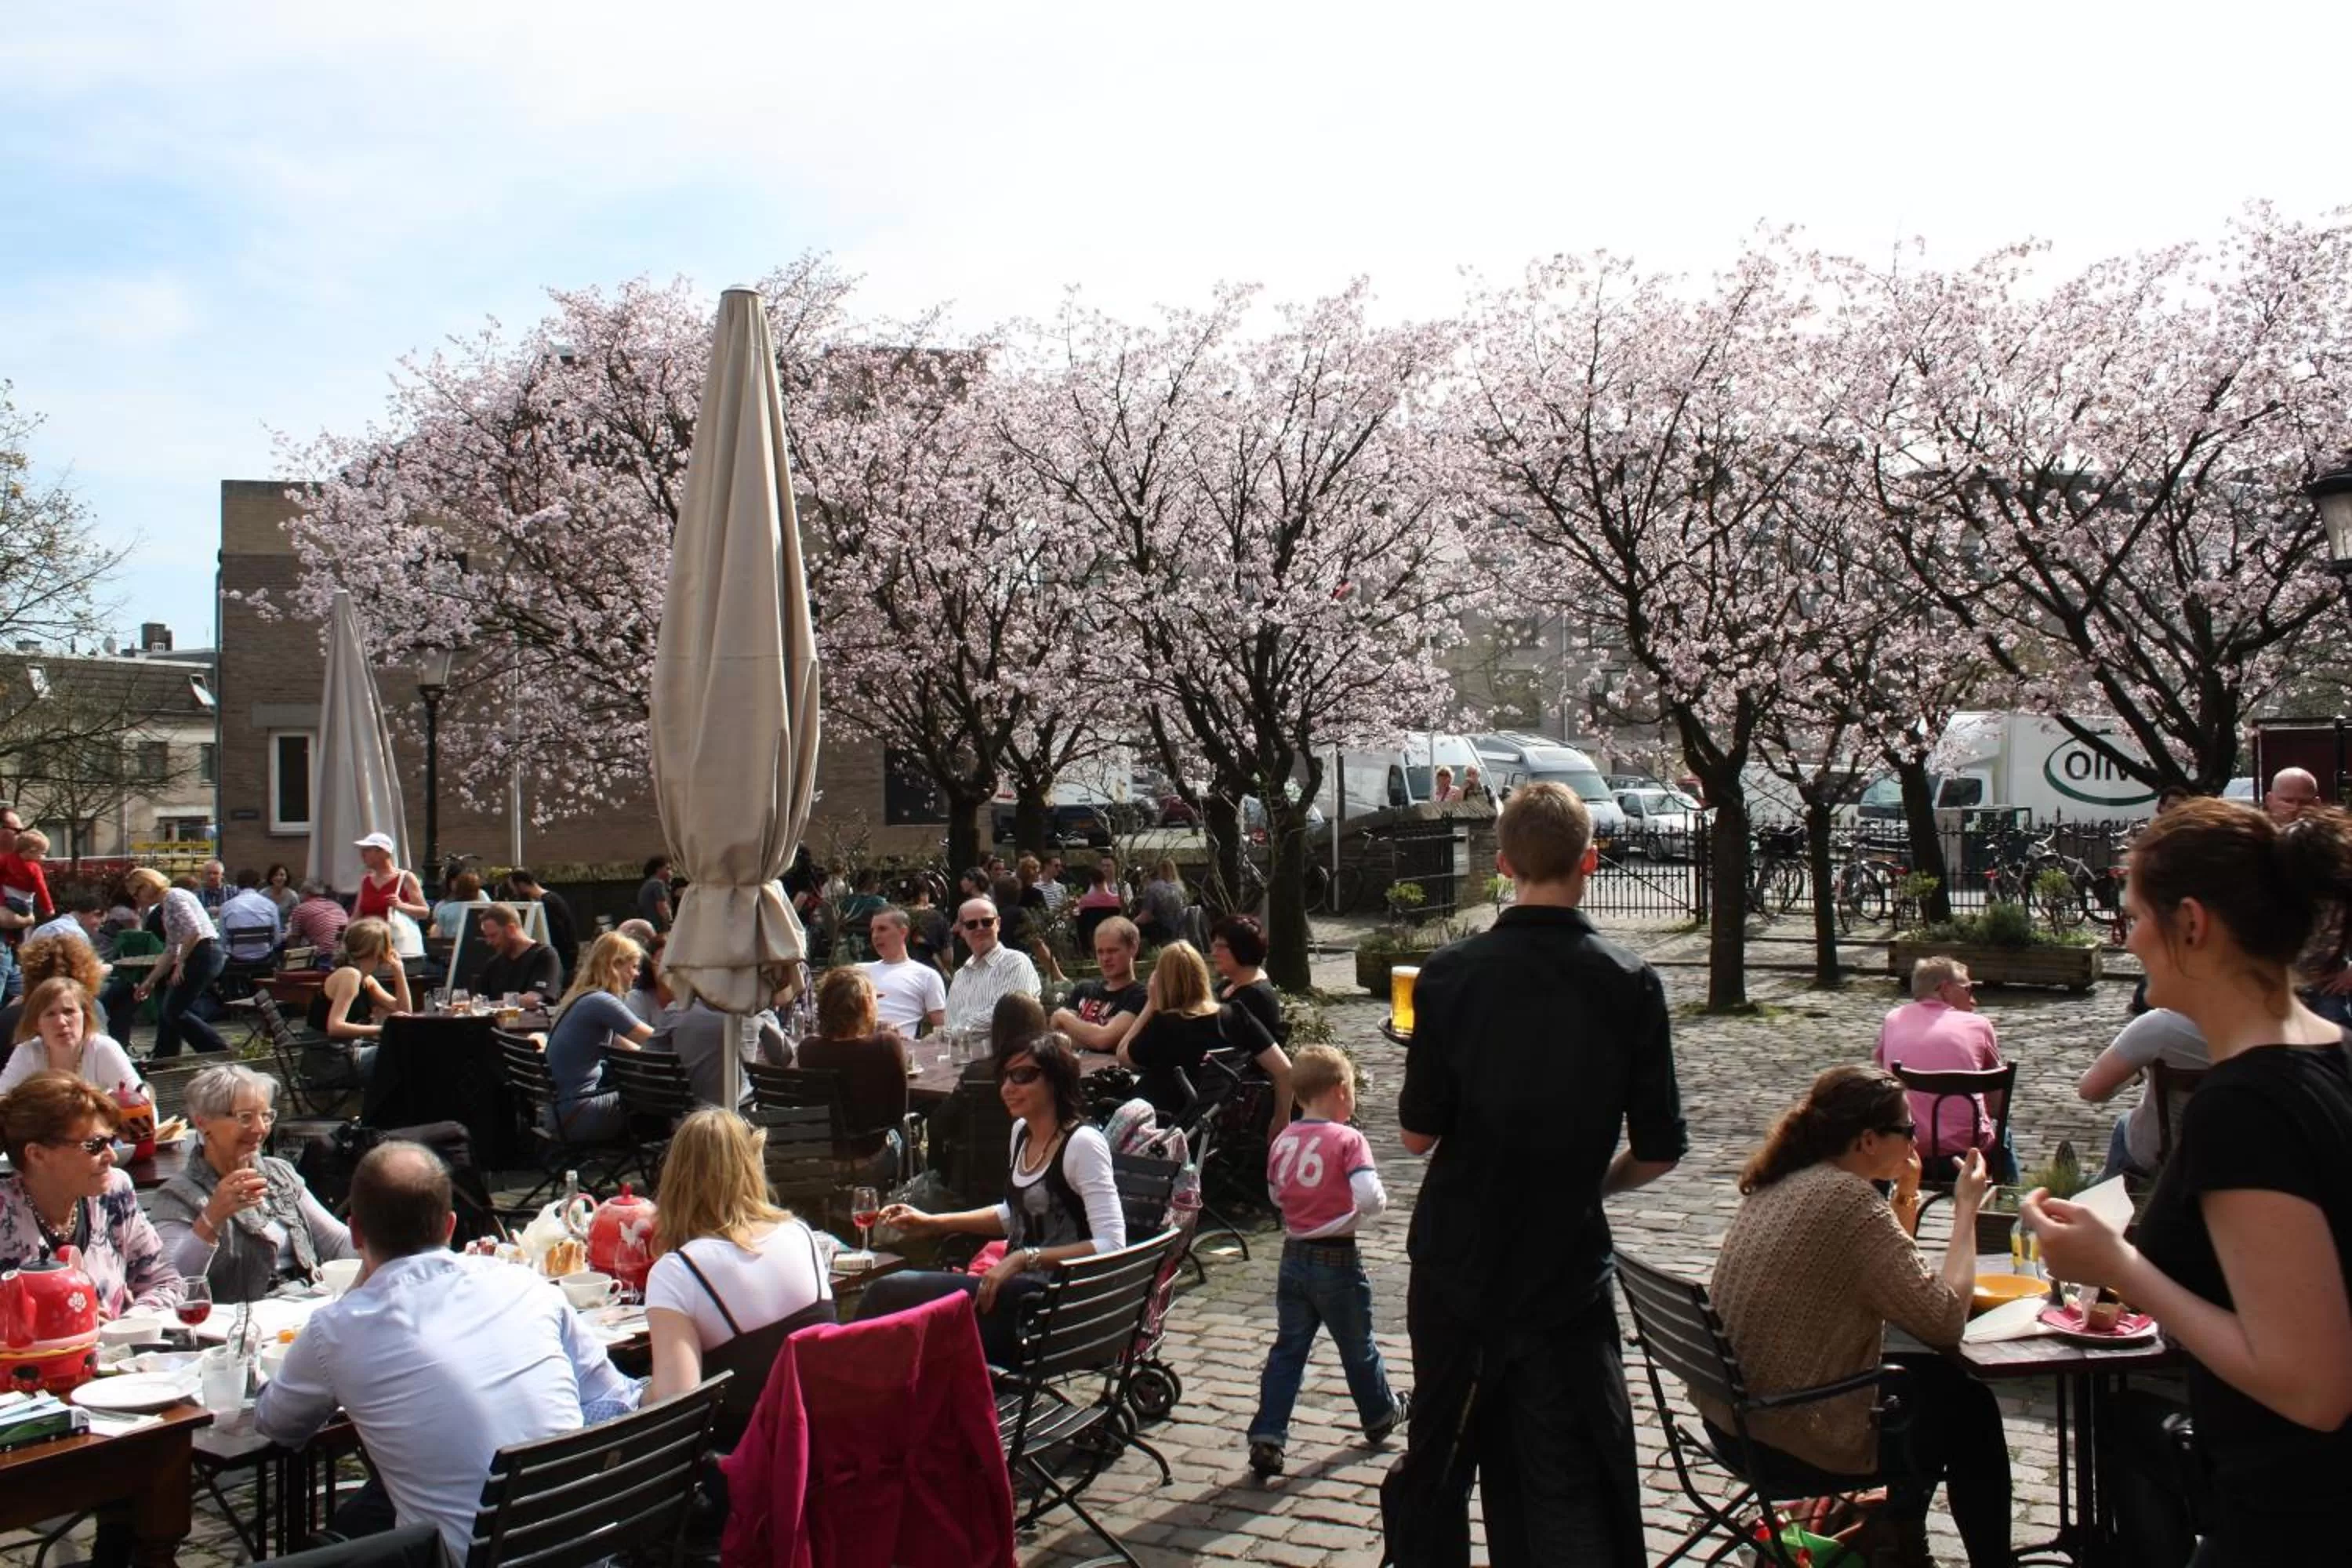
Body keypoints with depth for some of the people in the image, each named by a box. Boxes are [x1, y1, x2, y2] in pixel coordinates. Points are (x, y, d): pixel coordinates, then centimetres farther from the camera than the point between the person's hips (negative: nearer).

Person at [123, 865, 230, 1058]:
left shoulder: (174, 897, -7)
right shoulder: (166, 905, 23)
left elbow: (194, 931, -20)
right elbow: (170, 951, 24)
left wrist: (180, 962, -10)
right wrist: (149, 982, 24)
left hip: (204, 953, -10)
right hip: (197, 957, 10)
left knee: (174, 1011, -7)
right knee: (166, 1011, 12)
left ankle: (224, 1054, -7)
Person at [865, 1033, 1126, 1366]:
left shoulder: (1083, 1143, -15)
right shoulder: (1022, 1131, 11)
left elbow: (1111, 1245, -21)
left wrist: (1024, 1257, -26)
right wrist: (934, 1223, 17)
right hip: (1019, 1287, 8)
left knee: (888, 1294, -18)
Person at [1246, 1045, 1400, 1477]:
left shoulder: (1281, 1141, 1)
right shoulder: (1347, 1139, -16)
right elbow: (1369, 1198, -25)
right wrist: (1376, 1205, -5)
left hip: (1294, 1257, 4)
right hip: (1337, 1259, -4)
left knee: (1288, 1349, 10)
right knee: (1357, 1347, 16)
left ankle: (1267, 1438, 4)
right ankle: (1380, 1416, 37)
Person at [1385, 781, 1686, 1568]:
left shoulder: (1451, 971, -11)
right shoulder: (1630, 983, -10)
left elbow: (1417, 1133, -7)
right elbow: (1658, 1151, -5)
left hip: (1456, 1259, 1)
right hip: (1566, 1264, -1)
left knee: (1436, 1459, 17)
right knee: (1568, 1485, 4)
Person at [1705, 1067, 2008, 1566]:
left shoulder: (1782, 1183, 5)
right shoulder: (1850, 1201, -23)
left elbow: (1890, 1281, 16)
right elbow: (1945, 1321, -22)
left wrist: (1905, 1196, 5)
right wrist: (1966, 1208, -12)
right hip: (1793, 1441, -9)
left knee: (1936, 1376, 27)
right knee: (1970, 1409, 14)